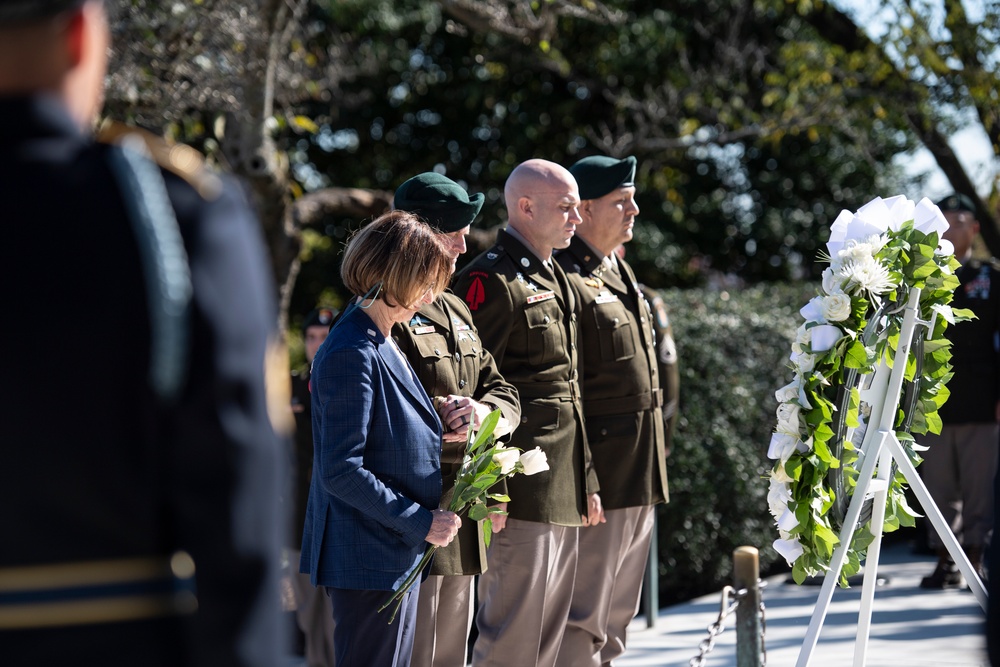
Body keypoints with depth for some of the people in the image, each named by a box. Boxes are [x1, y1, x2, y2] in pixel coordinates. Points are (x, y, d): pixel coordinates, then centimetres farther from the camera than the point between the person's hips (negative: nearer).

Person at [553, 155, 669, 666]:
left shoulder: (621, 274, 18)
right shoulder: (566, 279, -15)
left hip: (639, 479, 10)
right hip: (600, 479, -10)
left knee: (615, 620, 15)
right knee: (583, 619, -7)